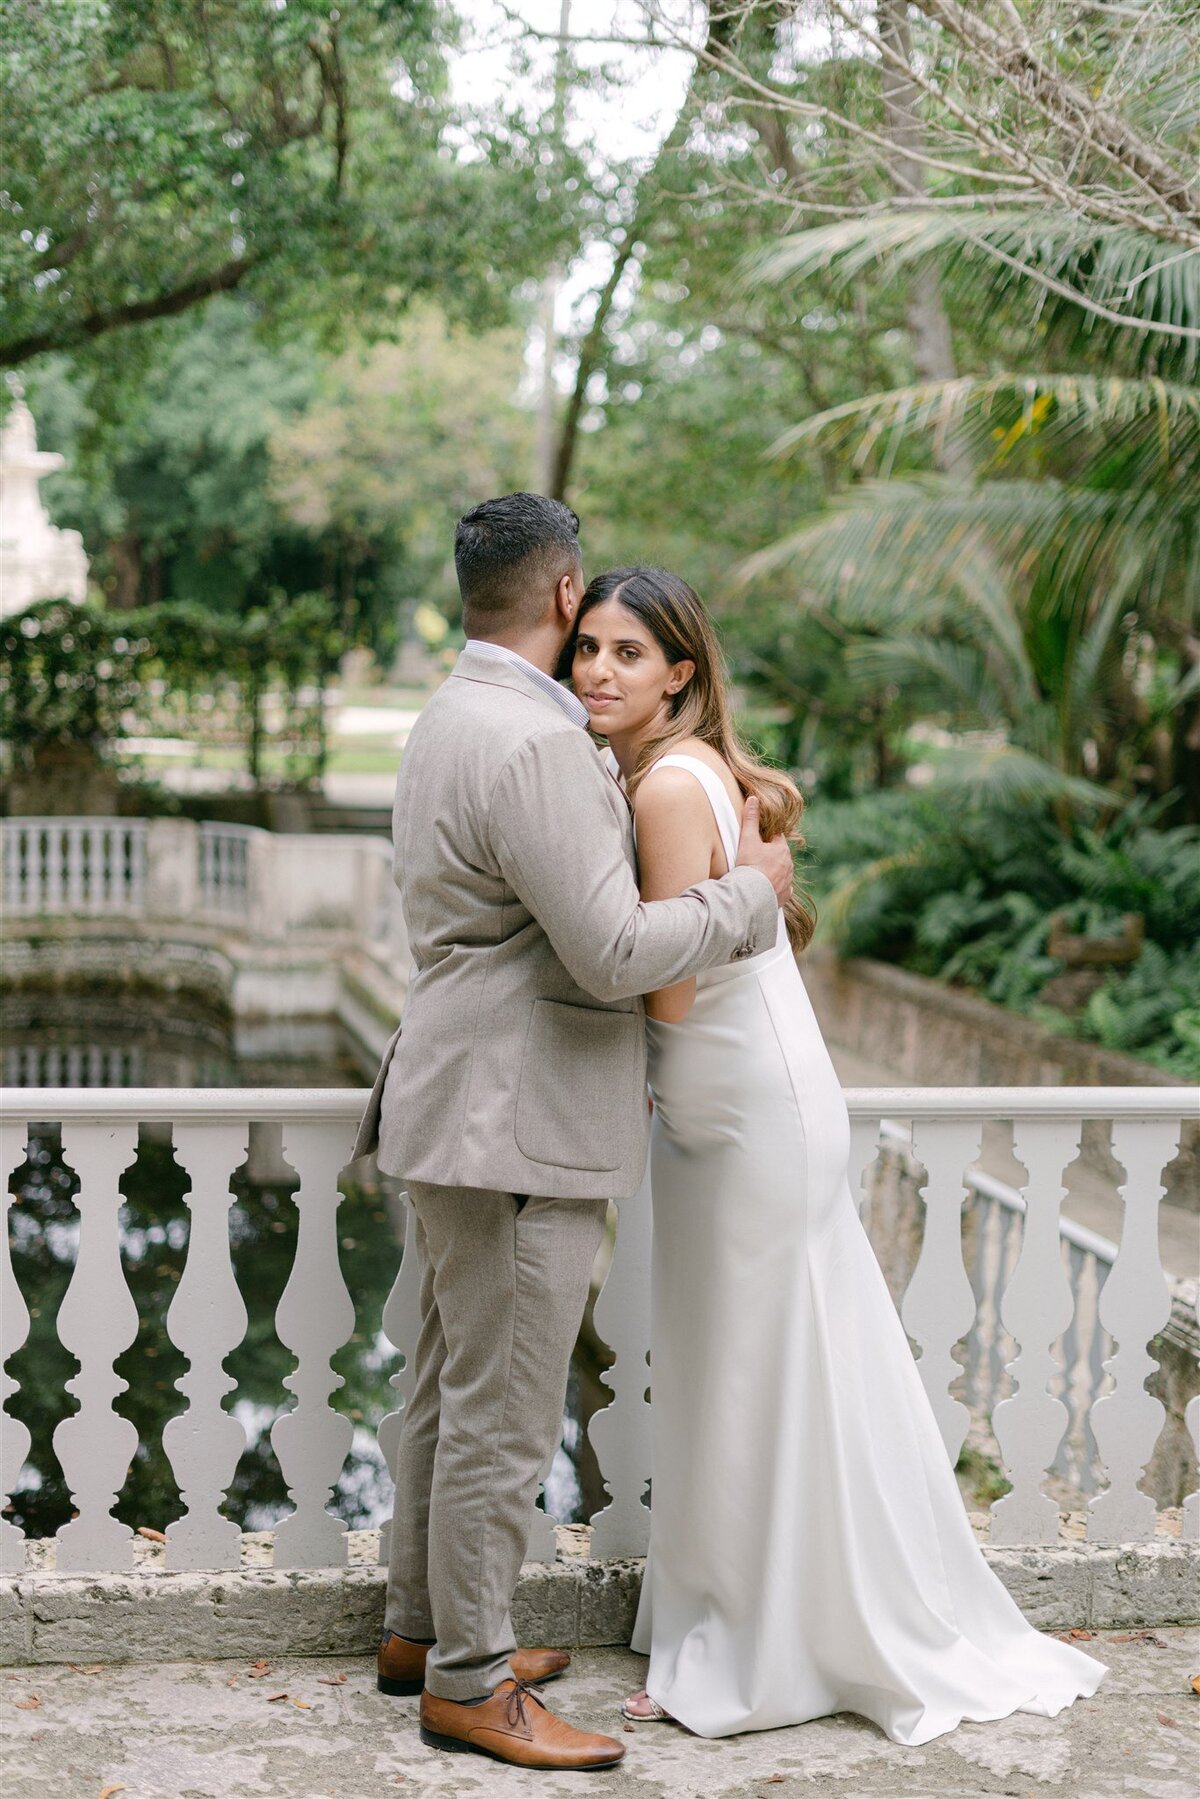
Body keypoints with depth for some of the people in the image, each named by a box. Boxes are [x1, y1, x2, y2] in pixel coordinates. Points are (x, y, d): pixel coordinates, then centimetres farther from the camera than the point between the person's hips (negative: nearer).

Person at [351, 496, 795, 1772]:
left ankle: (421, 1626, 31)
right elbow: (618, 953, -24)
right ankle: (468, 1680, 11)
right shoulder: (534, 744, -21)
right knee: (503, 1413, -1)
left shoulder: (450, 719, 13)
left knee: (450, 1387, 19)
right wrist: (751, 889, -10)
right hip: (517, 1132, -11)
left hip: (460, 1113, 11)